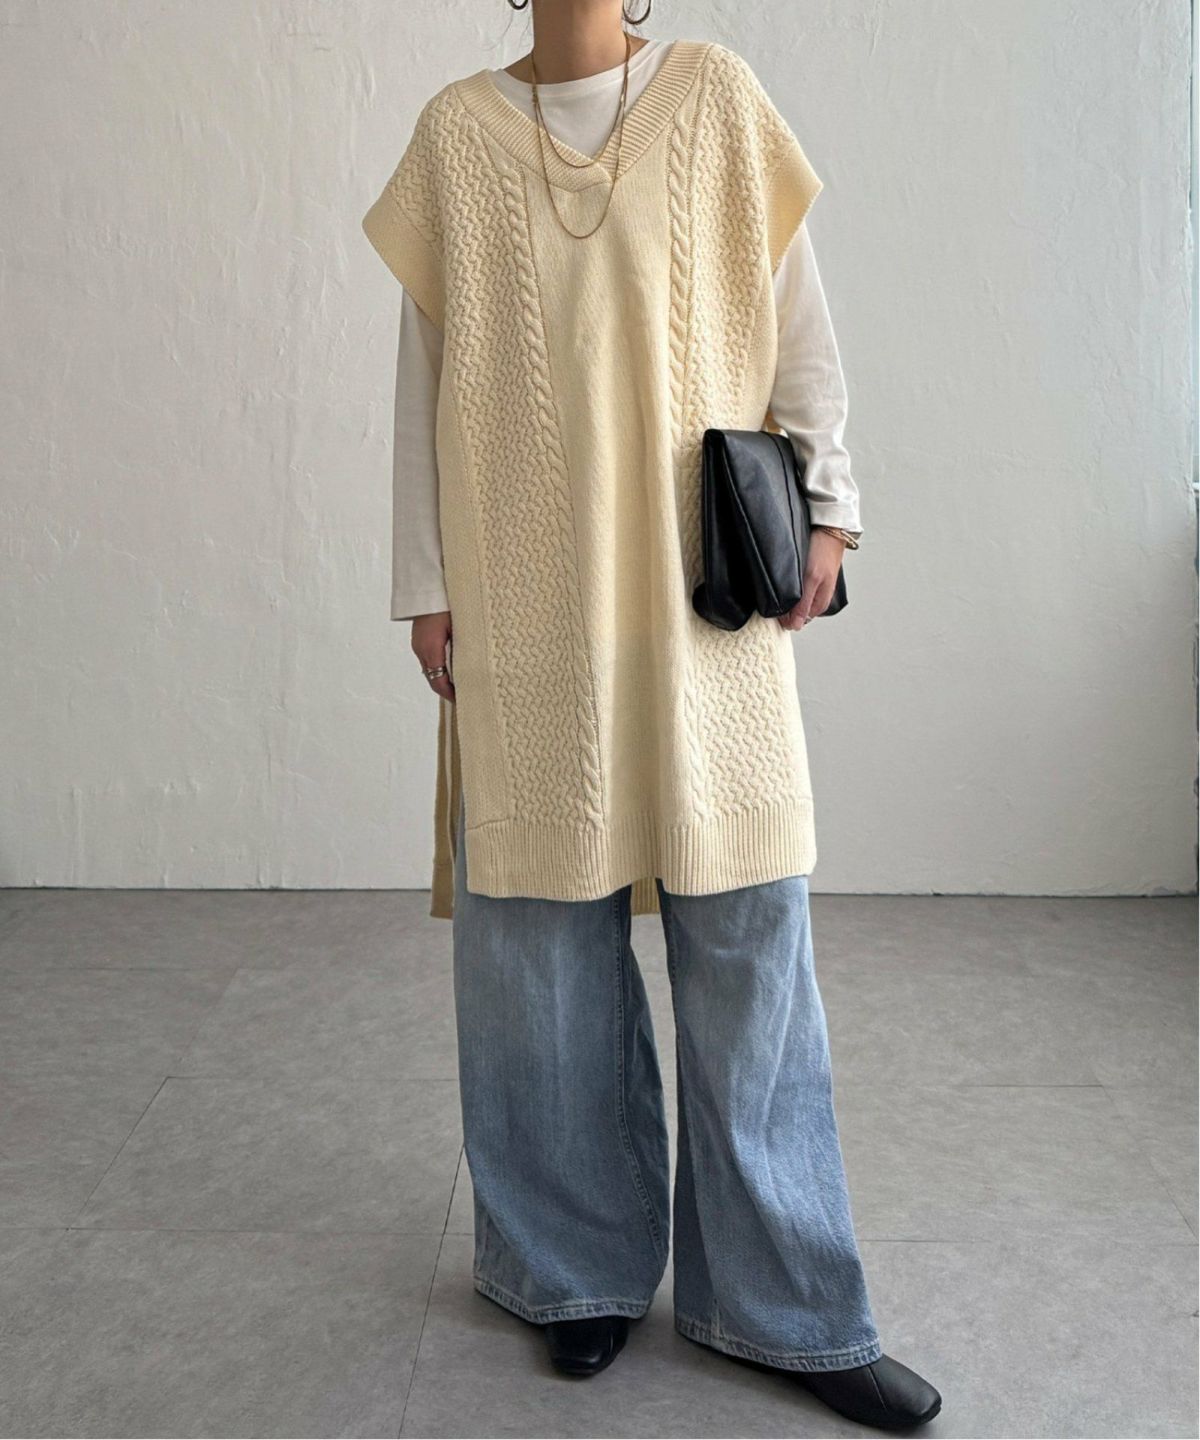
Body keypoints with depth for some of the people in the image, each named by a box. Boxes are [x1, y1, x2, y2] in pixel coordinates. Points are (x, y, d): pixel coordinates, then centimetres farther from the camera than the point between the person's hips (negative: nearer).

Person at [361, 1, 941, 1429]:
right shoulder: (456, 130, 11)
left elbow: (797, 314, 8)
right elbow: (424, 373, 8)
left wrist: (825, 495, -5)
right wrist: (425, 587, 3)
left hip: (703, 589, 0)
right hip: (524, 597, 1)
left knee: (746, 924, 0)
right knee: (544, 928, 4)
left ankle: (780, 1302, 15)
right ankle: (586, 1268, 23)